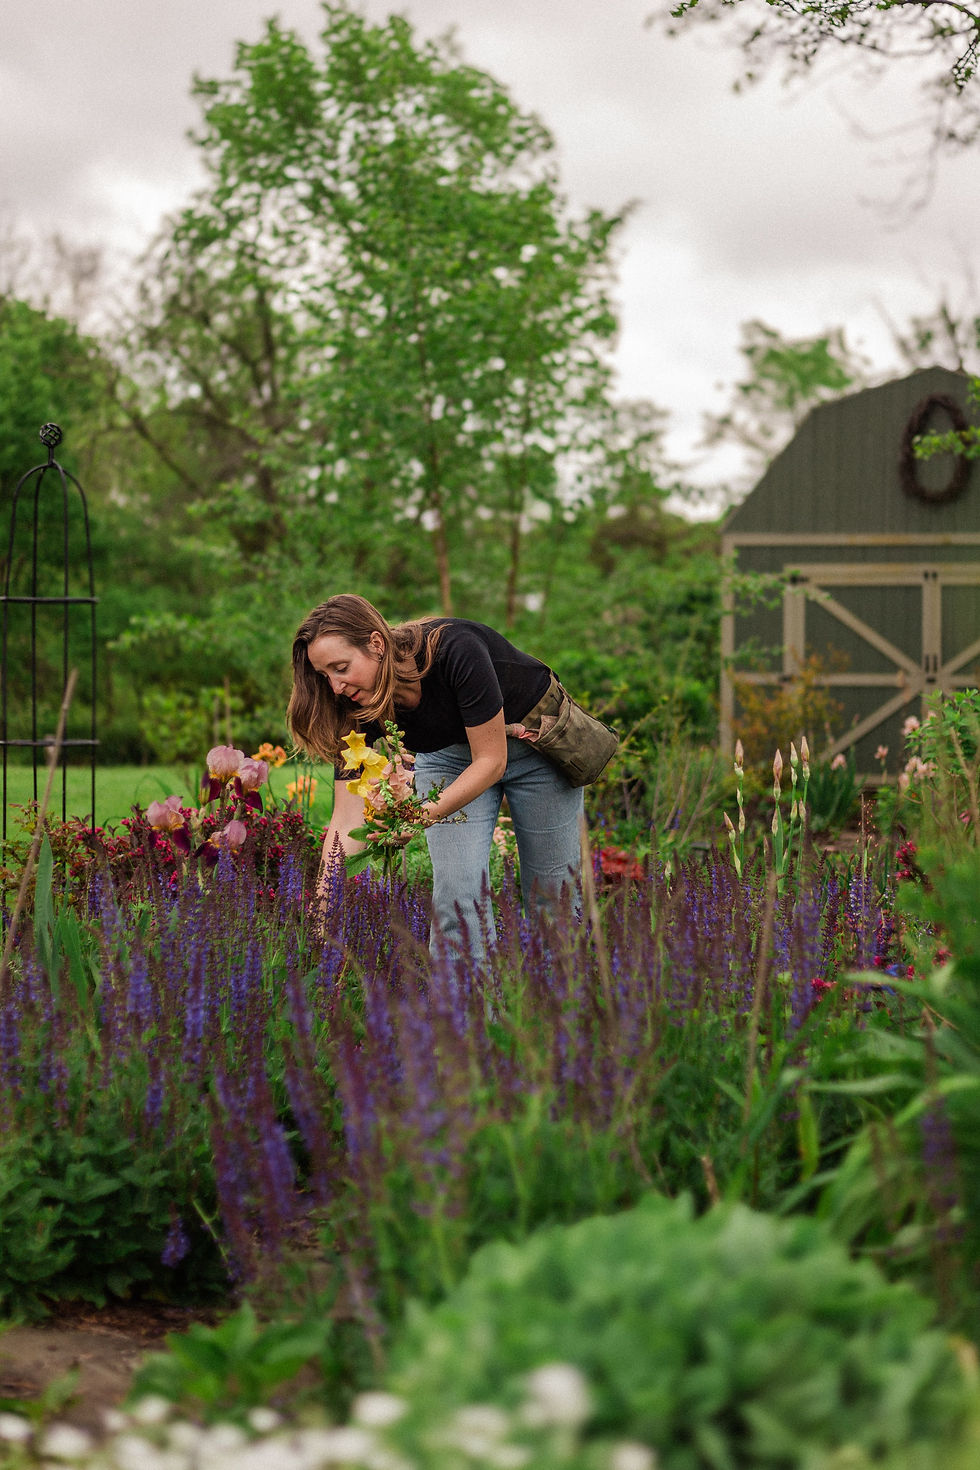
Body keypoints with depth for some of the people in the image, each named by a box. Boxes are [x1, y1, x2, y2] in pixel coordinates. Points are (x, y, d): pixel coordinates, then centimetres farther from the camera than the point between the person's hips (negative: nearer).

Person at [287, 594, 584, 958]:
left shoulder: (454, 651, -38)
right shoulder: (357, 709, -24)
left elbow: (491, 761, -32)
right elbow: (348, 819, -24)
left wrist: (426, 814, -44)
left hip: (534, 747, -3)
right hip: (449, 758, 3)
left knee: (552, 892, 4)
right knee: (457, 892, -13)